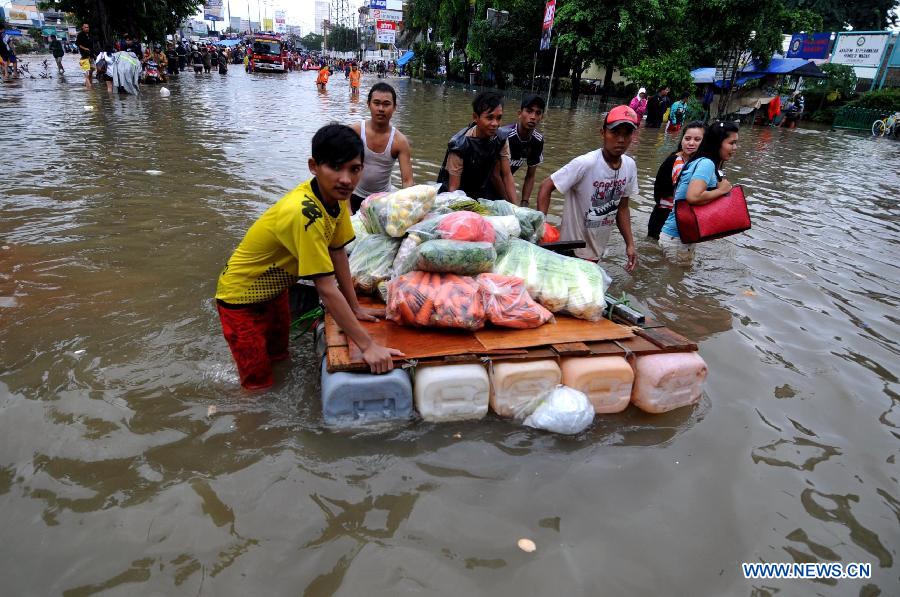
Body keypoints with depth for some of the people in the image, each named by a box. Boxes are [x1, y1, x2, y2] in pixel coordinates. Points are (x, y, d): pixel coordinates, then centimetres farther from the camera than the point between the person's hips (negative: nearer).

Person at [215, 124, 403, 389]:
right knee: (259, 383, 3)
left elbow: (338, 252, -2)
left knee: (279, 357, 25)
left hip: (275, 289, 8)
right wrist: (368, 345, -34)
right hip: (241, 297, -8)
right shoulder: (305, 214, -37)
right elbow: (327, 289, -36)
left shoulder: (335, 196, -12)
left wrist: (355, 308, 1)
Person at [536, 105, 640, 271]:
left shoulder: (630, 166, -5)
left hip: (598, 249, 6)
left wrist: (630, 244, 3)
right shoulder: (585, 164, -23)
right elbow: (546, 187, -19)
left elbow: (622, 208, 6)